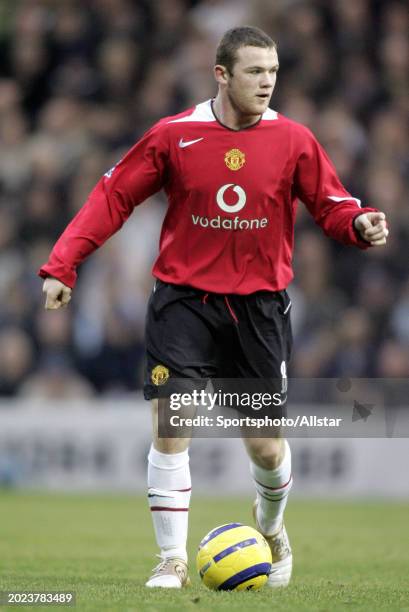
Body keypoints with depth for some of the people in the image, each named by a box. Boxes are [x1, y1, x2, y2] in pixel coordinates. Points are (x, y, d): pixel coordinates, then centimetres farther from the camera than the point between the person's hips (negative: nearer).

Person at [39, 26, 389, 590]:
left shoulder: (294, 141, -2)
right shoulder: (173, 136, -5)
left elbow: (332, 205, 4)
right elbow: (113, 197, 0)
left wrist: (361, 224, -20)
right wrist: (63, 265, -7)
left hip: (259, 304, 1)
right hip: (184, 300, -1)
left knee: (267, 447, 5)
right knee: (170, 430, -12)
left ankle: (272, 528, 38)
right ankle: (172, 561, 1)